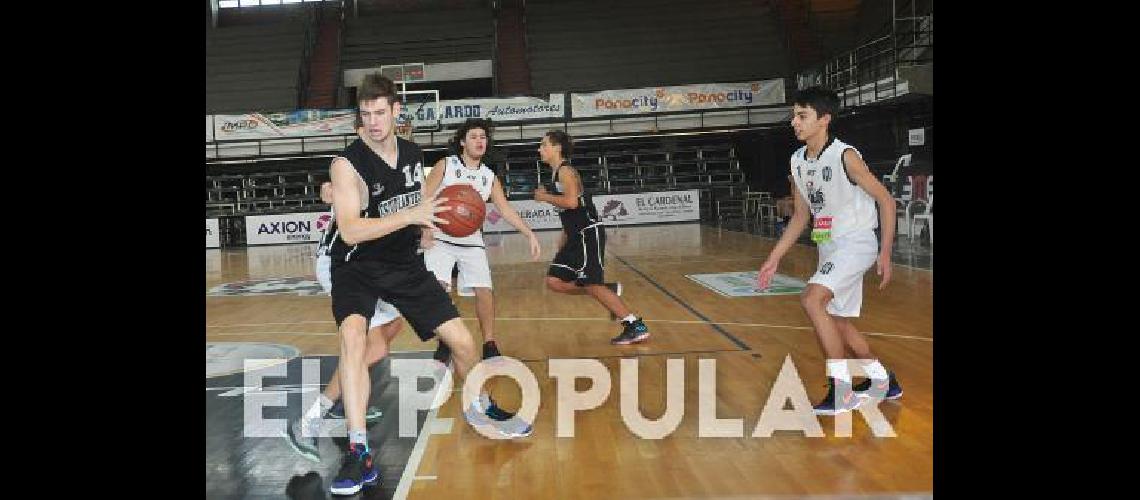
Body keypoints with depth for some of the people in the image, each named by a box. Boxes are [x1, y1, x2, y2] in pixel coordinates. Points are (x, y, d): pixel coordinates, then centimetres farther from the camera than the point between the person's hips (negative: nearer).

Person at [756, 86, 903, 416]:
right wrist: (774, 259, 9)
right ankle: (883, 382, 36)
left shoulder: (844, 156, -18)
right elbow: (801, 216, 13)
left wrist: (885, 252, -16)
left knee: (812, 300, -25)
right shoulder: (797, 161, 4)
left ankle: (842, 391, -16)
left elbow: (886, 200, -12)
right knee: (837, 321, 14)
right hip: (829, 247, 9)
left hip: (856, 243, -8)